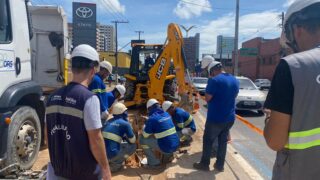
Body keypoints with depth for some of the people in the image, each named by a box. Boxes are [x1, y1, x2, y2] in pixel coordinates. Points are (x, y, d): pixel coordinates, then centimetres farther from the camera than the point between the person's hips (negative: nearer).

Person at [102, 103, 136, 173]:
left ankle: (108, 162, 18)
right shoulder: (125, 123, -5)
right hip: (111, 155, -7)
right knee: (133, 146, 10)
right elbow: (133, 140, 6)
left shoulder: (109, 121, 12)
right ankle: (115, 164, 4)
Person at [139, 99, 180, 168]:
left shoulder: (152, 119, -13)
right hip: (176, 145, 7)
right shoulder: (167, 114, 7)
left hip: (166, 148, -7)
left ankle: (154, 163, 5)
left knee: (142, 139, 2)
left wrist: (145, 125, 16)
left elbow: (145, 135, -3)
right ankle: (168, 155, 23)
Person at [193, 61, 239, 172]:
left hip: (215, 118, -6)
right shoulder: (235, 81, 6)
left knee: (208, 141, 10)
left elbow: (207, 98, -15)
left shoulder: (214, 80, -18)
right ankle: (220, 165, 27)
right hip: (230, 118, 7)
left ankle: (204, 164, 22)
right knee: (223, 141, 17)